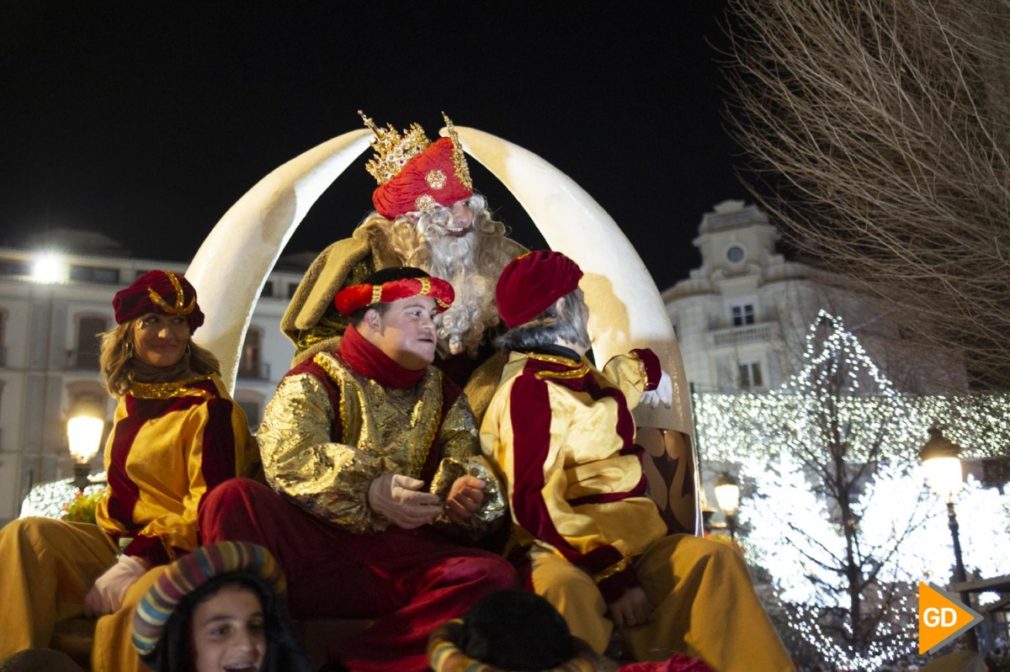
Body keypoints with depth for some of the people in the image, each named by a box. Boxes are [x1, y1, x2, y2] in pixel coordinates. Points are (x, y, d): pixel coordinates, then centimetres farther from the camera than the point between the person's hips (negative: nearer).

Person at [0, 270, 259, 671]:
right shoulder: (130, 400, 13)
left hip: (181, 552, -7)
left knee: (141, 602, -39)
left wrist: (137, 563, -19)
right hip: (124, 543, 8)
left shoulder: (208, 406, -10)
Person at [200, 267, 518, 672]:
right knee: (233, 499, -27)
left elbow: (464, 464, 5)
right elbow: (288, 457, -13)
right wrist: (369, 490, -29)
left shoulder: (444, 394, 18)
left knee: (493, 575, -26)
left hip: (403, 554, 3)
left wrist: (466, 492, -20)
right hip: (313, 545, -2)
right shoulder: (316, 379, 6)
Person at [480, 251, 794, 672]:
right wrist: (612, 576, -23)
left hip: (632, 543, 8)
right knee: (564, 588, -39)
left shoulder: (582, 375, 19)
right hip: (565, 553, -7)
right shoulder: (530, 388, -8)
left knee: (710, 557, -19)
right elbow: (534, 501, -19)